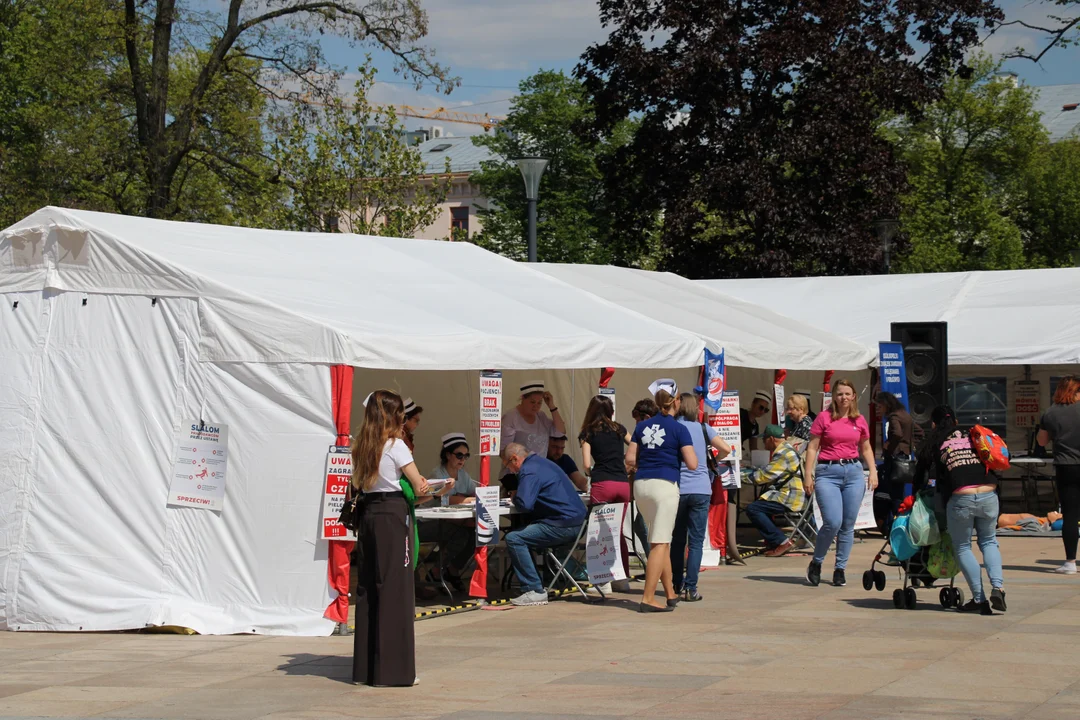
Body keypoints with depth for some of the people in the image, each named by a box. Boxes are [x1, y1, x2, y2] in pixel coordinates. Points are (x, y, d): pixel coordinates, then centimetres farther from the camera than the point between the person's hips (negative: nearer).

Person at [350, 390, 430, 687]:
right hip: (393, 515, -7)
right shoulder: (396, 445, -8)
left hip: (368, 515, 7)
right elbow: (418, 487, -8)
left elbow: (358, 485, 12)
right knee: (395, 589, -3)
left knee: (368, 587, 10)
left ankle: (365, 666, 13)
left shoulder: (362, 446, 11)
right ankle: (393, 668, -3)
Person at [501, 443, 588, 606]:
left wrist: (514, 498, -1)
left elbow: (524, 504, -22)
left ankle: (534, 591, -15)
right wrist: (517, 497, 19)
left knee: (514, 539, -15)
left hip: (563, 526, -11)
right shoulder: (542, 463, 20)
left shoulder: (529, 471, -12)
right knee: (523, 534, 24)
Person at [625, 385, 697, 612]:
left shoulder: (642, 426, 11)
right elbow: (692, 464, -8)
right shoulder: (678, 429, -4)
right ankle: (648, 599, -11)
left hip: (641, 485, 6)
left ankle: (671, 594, 22)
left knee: (662, 541, 16)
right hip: (665, 485, -6)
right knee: (660, 544, -5)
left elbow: (630, 459, 8)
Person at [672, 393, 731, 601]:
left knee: (677, 539, 14)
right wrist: (714, 461, 17)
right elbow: (726, 449, -2)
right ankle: (690, 588, -7)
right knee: (696, 541, 1)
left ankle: (678, 585, 21)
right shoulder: (703, 428, 3)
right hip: (701, 489, 0)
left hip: (677, 488, 0)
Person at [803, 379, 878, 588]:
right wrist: (808, 475, -7)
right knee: (833, 522, -14)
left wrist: (873, 471, 6)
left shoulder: (859, 421, 10)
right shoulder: (824, 418, 0)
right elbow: (812, 447, 1)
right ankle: (816, 563, 7)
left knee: (848, 525, 3)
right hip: (827, 472, -4)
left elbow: (866, 448, 20)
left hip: (853, 472, 4)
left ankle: (840, 570, 14)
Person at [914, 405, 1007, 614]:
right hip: (988, 495, 3)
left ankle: (979, 599, 6)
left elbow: (920, 473, 22)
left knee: (962, 547, 14)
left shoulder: (933, 442, 15)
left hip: (961, 498, -3)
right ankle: (998, 587, 1)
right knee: (988, 542, 22)